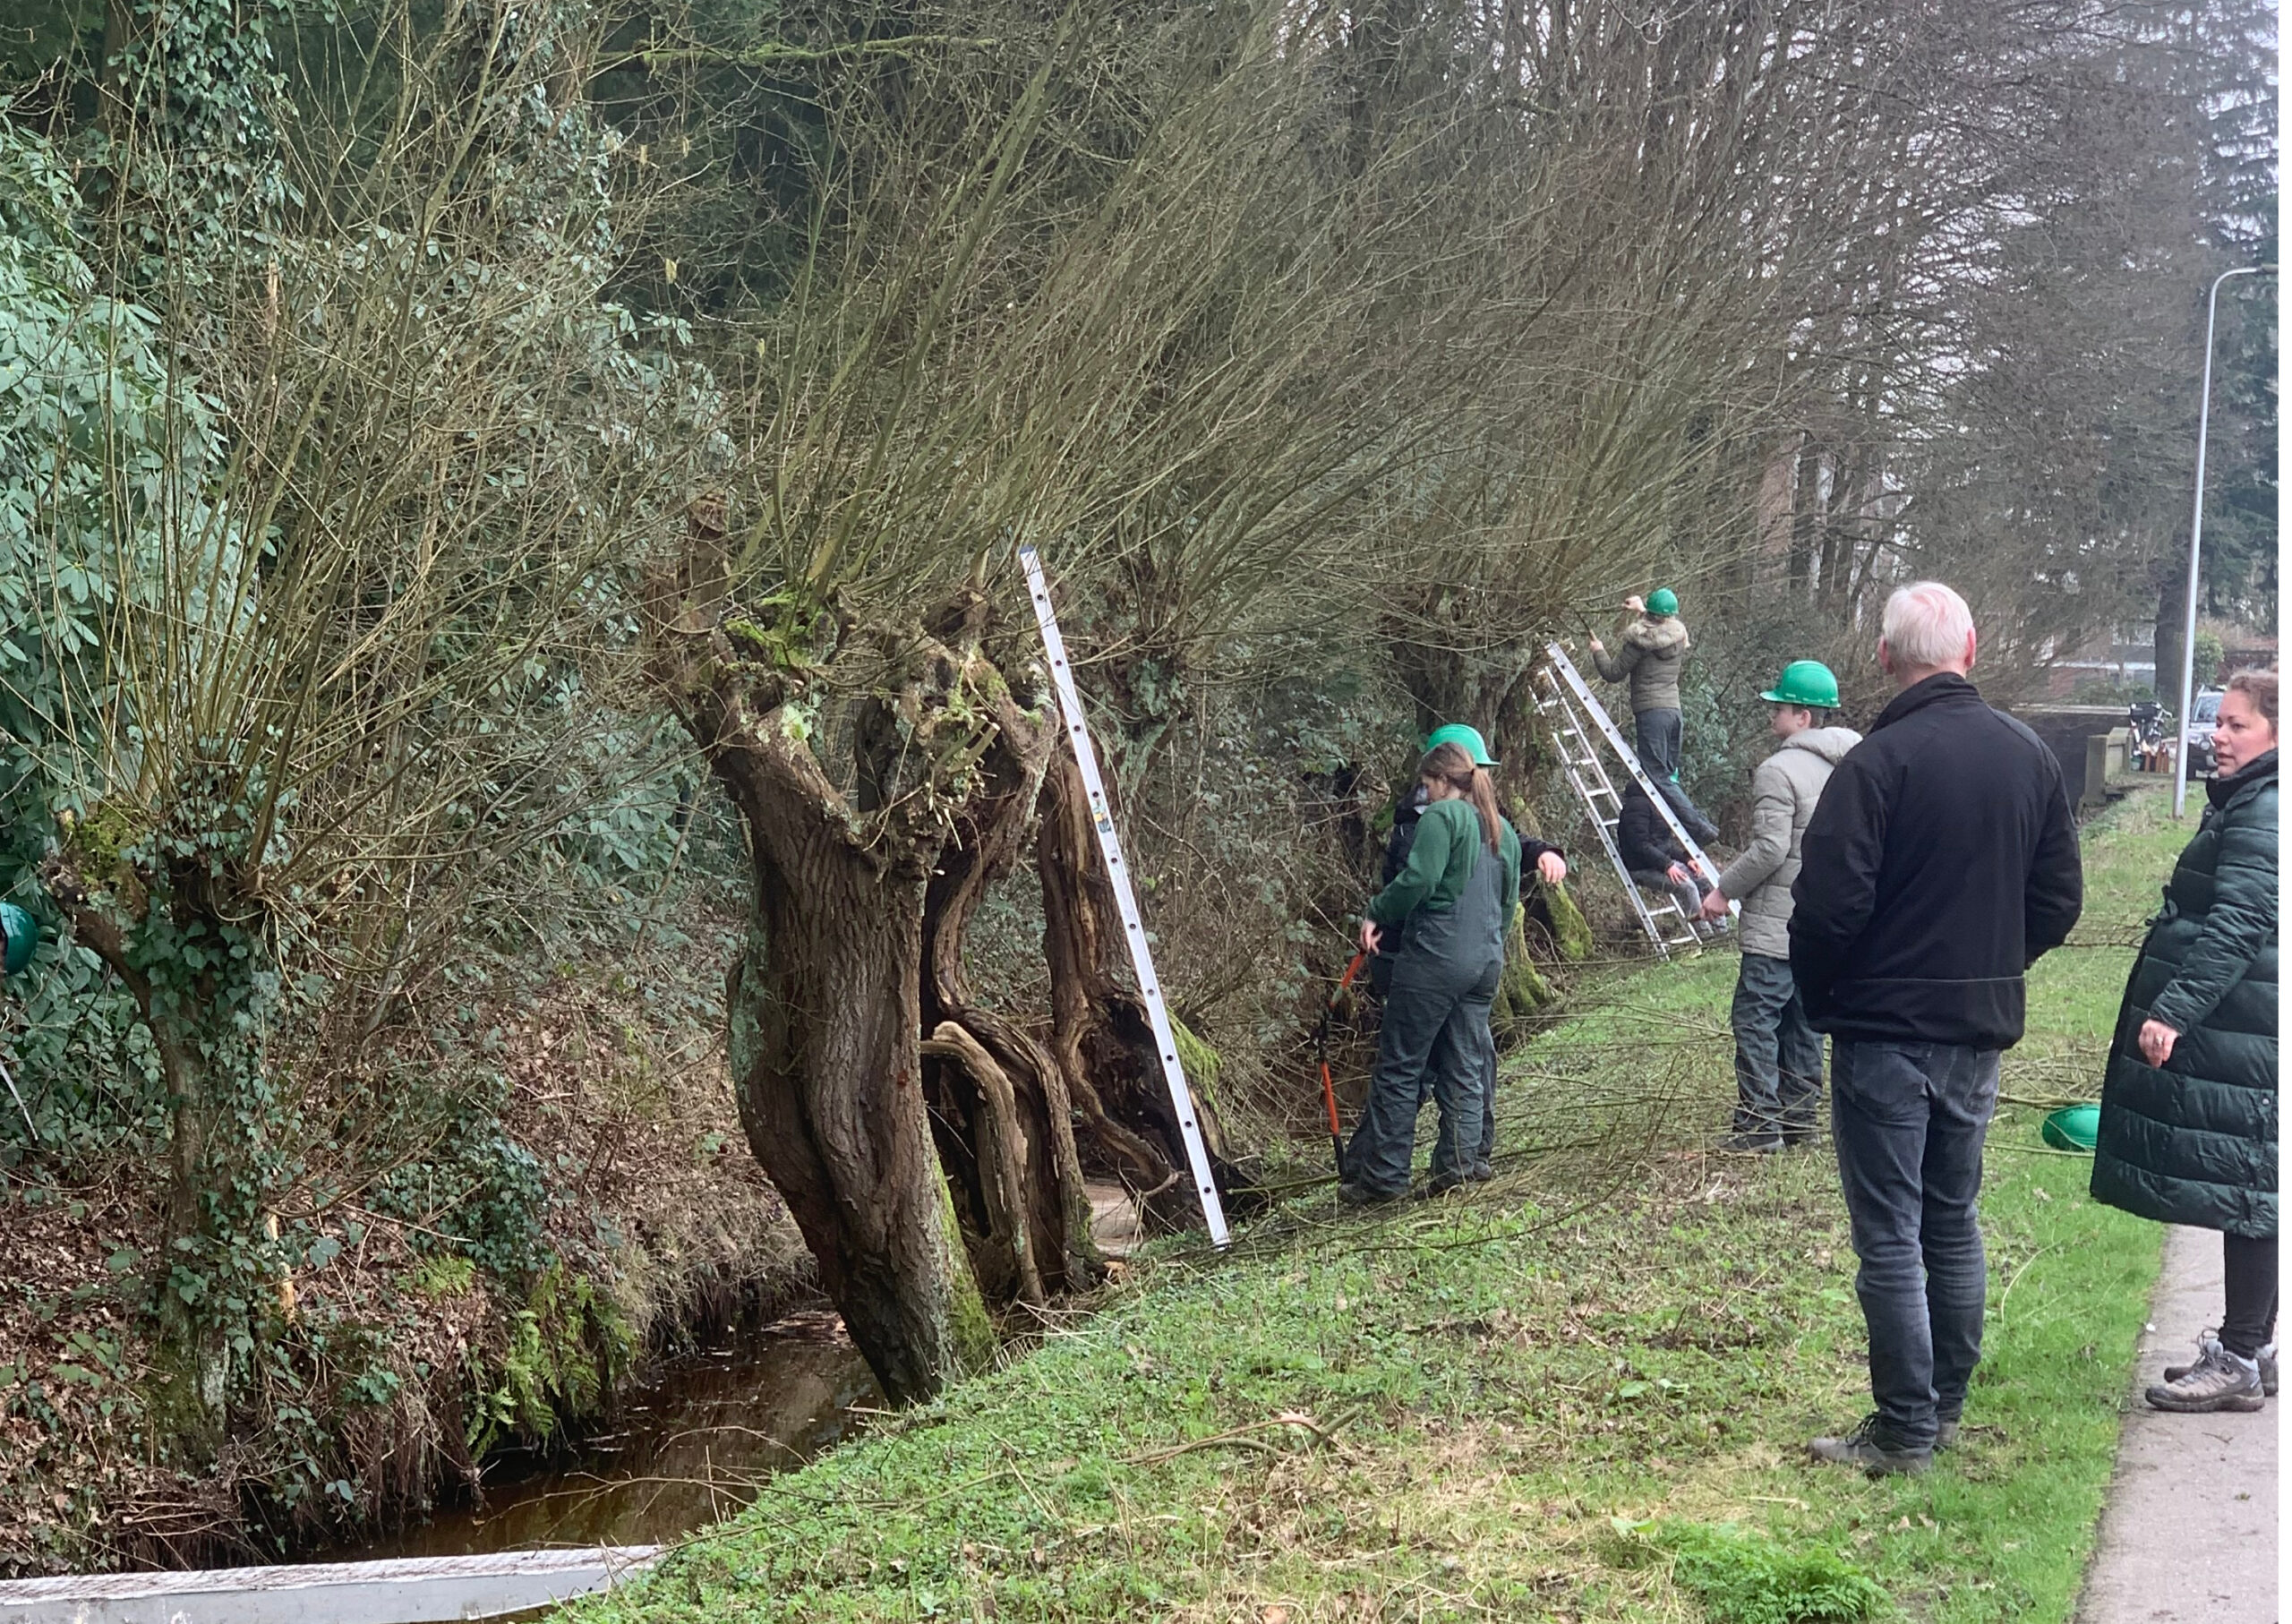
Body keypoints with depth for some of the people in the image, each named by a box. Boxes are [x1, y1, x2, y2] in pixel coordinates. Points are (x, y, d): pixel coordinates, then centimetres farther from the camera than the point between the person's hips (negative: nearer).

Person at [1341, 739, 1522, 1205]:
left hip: (1433, 959, -8)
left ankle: (1381, 1176, -1)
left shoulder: (1441, 817, -7)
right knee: (1465, 1073, 9)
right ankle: (1455, 1170, 7)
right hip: (1486, 962, 8)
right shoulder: (1503, 831, 18)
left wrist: (1377, 915, -6)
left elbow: (1417, 879, -18)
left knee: (1399, 1069, -2)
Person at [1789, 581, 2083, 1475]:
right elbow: (2059, 900, 8)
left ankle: (1905, 1431, 4)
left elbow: (1829, 904, -19)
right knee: (1955, 1221, 17)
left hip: (1886, 1031, -6)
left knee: (1890, 1234, 0)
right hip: (1983, 1031, 6)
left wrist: (1819, 997, -2)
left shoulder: (1877, 762, -17)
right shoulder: (2031, 757, 3)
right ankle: (1947, 1406, 25)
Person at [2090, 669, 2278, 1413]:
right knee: (2242, 1188, 15)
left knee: (2243, 1189, -4)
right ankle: (2248, 1343, 24)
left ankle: (2240, 1360, 2)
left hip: (2242, 1037, -11)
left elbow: (2236, 926, -25)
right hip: (2230, 1030, 11)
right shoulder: (2243, 804, 17)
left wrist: (2174, 1010, -29)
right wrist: (2172, 1008, 26)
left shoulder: (2264, 814, -16)